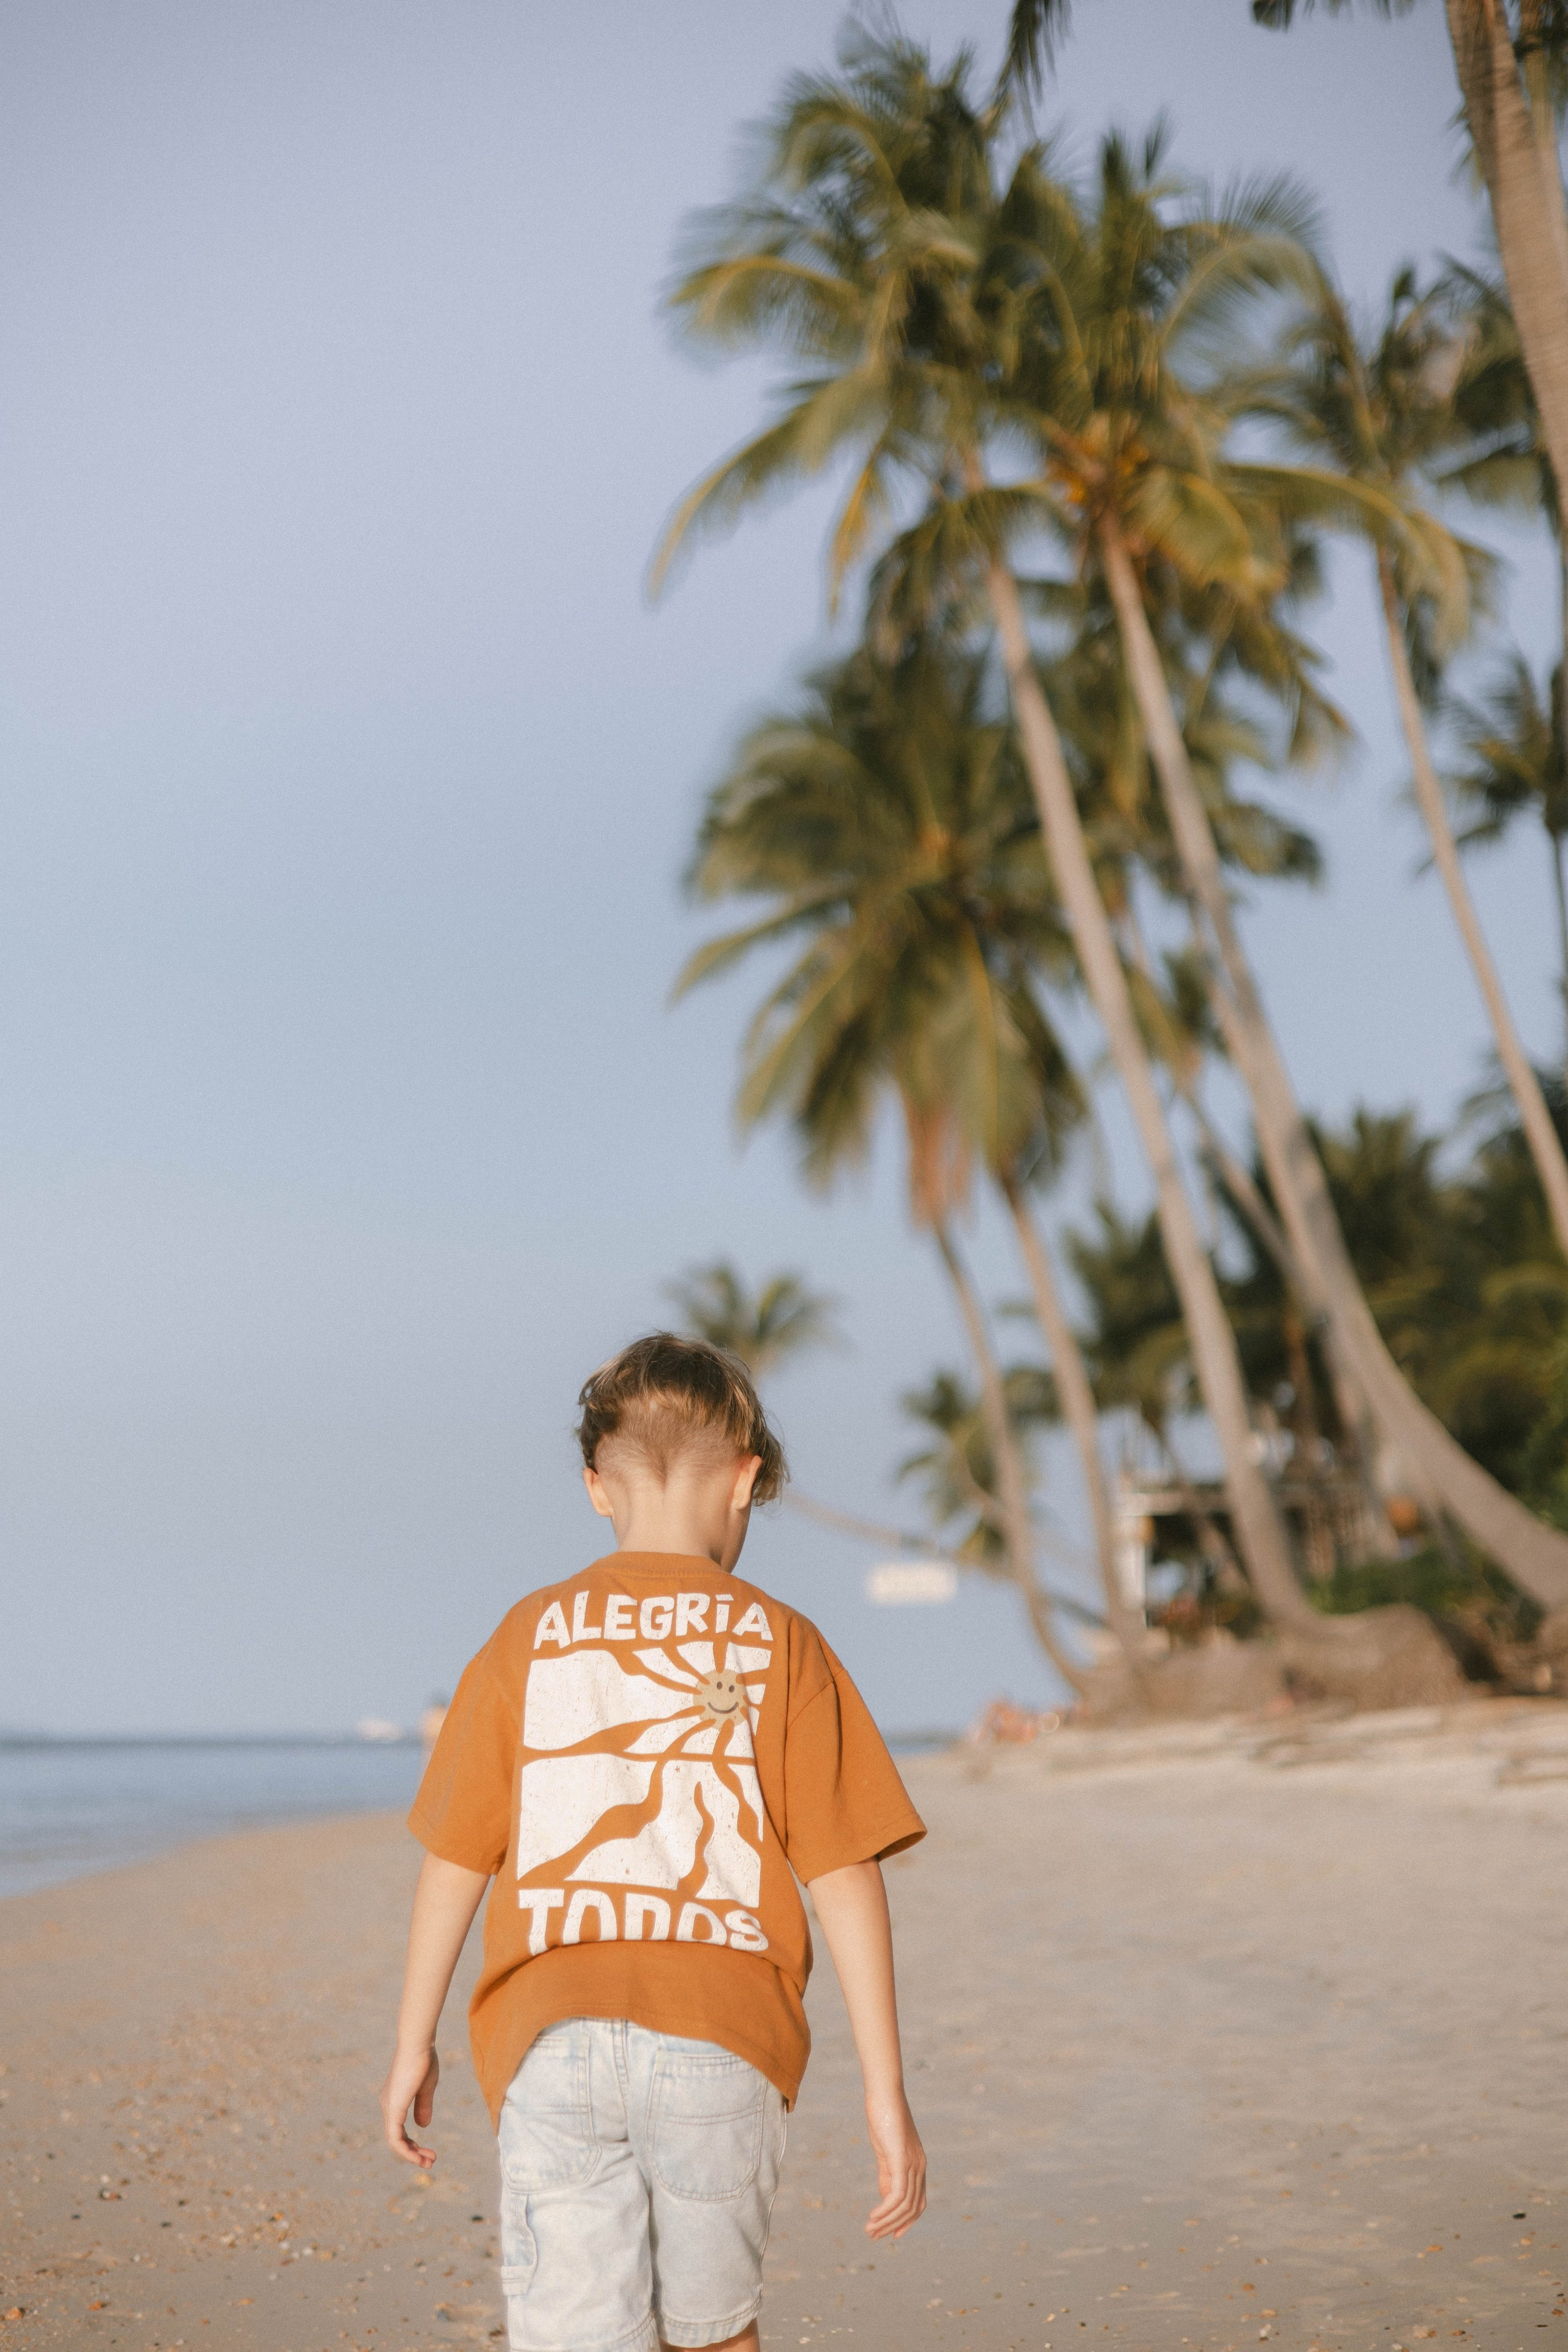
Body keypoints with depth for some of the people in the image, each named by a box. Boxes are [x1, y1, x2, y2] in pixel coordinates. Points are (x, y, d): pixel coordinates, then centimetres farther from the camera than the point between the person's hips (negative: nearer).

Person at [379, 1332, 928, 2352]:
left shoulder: (529, 1638, 7)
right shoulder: (778, 1645, 3)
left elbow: (455, 1857, 11)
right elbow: (845, 1876, 0)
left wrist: (415, 2042, 22)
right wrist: (885, 2092, 2)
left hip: (555, 2041, 0)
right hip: (722, 2038, 0)